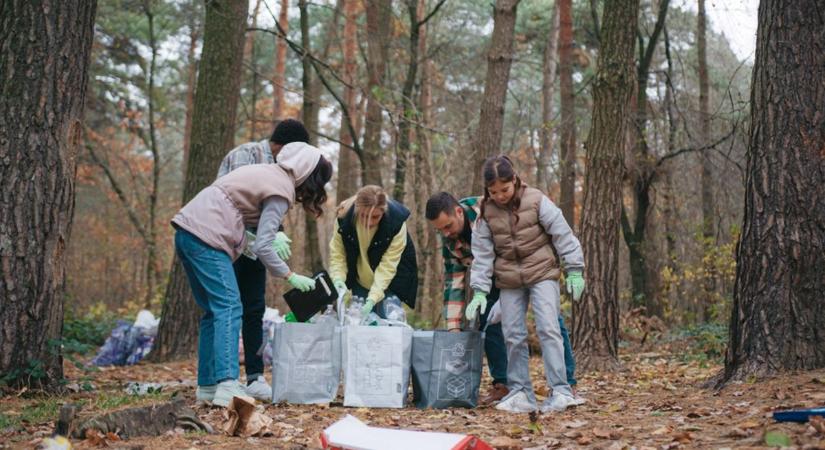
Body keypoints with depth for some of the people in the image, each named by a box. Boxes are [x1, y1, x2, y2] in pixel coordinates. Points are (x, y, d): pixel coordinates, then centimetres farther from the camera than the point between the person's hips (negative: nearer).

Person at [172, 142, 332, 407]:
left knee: (214, 311, 13)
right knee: (229, 308, -13)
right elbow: (262, 246, -13)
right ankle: (227, 386, -25)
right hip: (207, 238, -10)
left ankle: (207, 386, 13)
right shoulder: (281, 192, -8)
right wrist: (290, 276, -4)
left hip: (187, 231, 10)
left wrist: (273, 233, 10)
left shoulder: (269, 172, 19)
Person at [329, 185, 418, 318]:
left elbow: (388, 265, -29)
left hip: (391, 281, -3)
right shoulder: (344, 216, -22)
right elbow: (337, 254, -14)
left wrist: (372, 299, -38)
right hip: (360, 281, 3)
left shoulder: (396, 221, -29)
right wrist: (338, 279, -32)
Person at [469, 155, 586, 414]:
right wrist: (479, 290, -8)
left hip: (542, 274, -3)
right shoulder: (486, 213, -2)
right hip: (509, 281, 3)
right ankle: (520, 394, 11)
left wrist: (574, 270, -9)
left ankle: (561, 391, -13)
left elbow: (562, 234, -7)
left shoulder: (536, 201, -10)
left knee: (548, 329, -14)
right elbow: (482, 253, -1)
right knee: (513, 335, 3)